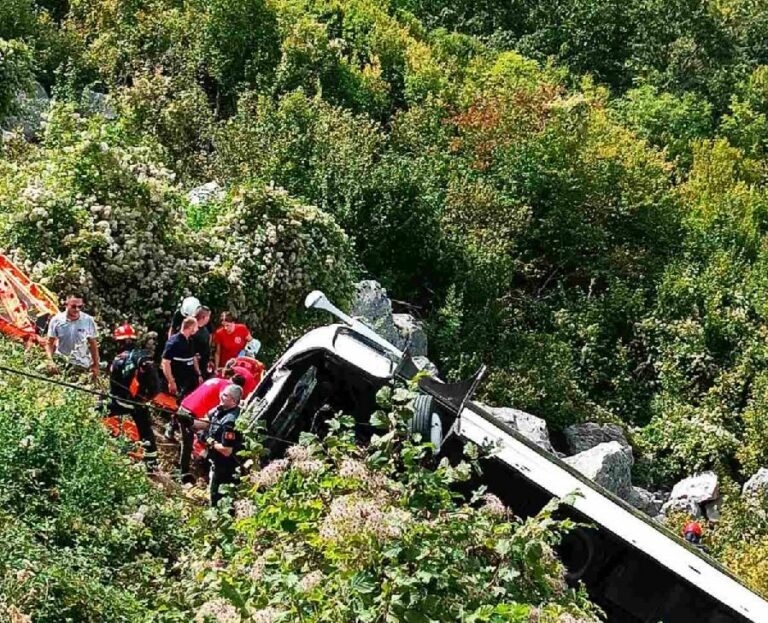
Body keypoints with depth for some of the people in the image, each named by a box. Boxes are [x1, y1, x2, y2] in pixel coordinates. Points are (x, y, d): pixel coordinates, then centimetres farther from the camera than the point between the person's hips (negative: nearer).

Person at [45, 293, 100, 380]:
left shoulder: (88, 321, -7)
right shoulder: (56, 320, -8)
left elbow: (93, 344, 2)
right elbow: (49, 343, -2)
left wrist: (96, 365, 1)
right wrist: (50, 361, -17)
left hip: (82, 366, 0)